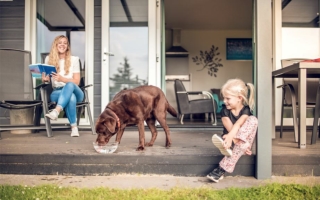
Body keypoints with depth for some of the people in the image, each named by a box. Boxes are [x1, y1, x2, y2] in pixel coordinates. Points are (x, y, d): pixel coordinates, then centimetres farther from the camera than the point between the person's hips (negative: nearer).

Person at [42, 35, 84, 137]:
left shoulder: (74, 59, 5)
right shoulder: (49, 59, 10)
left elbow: (76, 81, -2)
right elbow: (45, 78, 11)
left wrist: (62, 79, -20)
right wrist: (45, 79, -15)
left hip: (74, 91, 0)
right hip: (57, 92, 0)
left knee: (70, 85, -39)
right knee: (71, 97, -38)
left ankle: (56, 111, -55)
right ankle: (74, 127, -34)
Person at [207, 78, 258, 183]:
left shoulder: (246, 110, -10)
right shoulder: (225, 110, -5)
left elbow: (238, 125, -32)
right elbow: (230, 128, -19)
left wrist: (230, 137, -51)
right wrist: (241, 144, -33)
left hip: (244, 139, 1)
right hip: (232, 140, -1)